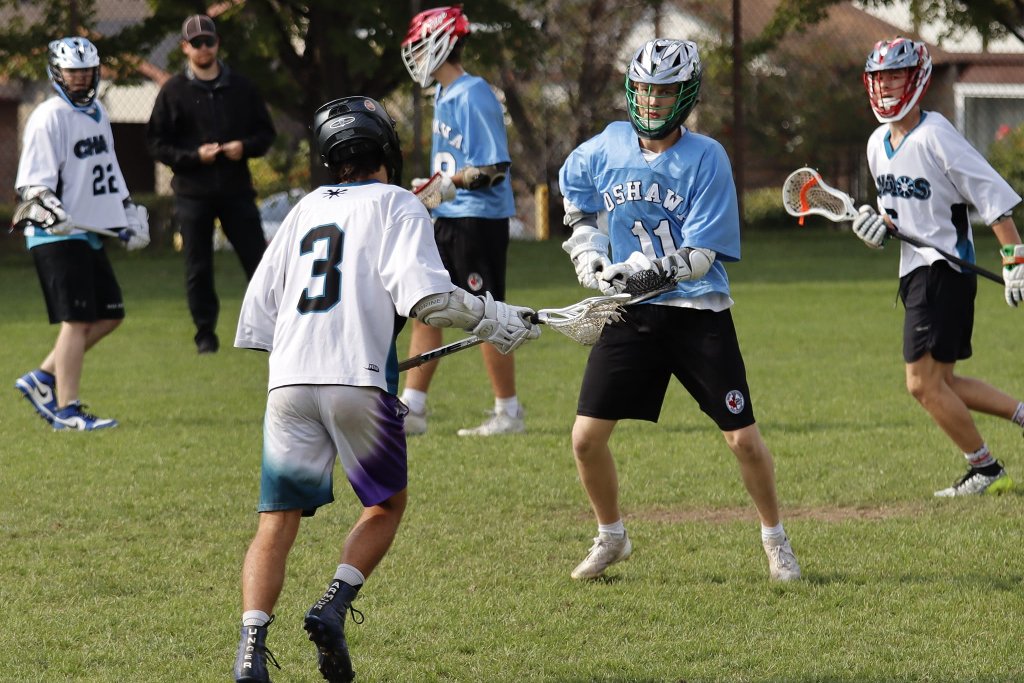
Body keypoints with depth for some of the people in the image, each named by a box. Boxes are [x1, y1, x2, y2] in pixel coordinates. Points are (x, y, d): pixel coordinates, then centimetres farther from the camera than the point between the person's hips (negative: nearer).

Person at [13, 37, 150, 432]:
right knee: (76, 320, -11)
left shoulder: (96, 113, 16)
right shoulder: (50, 118, -11)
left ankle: (42, 380, 15)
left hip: (89, 233, 9)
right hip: (57, 236, -9)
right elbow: (32, 183, -18)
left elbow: (108, 170, 28)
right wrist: (49, 209, -34)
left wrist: (130, 214, 26)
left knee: (109, 315, 9)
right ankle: (66, 411, -8)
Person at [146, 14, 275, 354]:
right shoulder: (174, 92, 1)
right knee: (197, 268, 2)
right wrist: (194, 156, -13)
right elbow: (156, 143, 0)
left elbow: (265, 131, 13)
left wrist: (245, 147, -8)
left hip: (236, 189, 1)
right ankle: (206, 334, 11)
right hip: (193, 192, -1)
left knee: (258, 260, 0)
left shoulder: (241, 87, 8)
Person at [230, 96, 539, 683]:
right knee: (387, 503, 17)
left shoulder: (307, 210, 20)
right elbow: (424, 294, -10)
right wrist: (497, 320, 1)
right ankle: (334, 608, -2)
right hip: (359, 380, -4)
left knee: (278, 521, 4)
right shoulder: (397, 204, 5)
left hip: (290, 379, 4)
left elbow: (260, 305, 19)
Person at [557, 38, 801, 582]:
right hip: (630, 314, 3)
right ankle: (611, 537, 22)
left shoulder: (706, 159, -12)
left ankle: (775, 539, 18)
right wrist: (589, 254, 10)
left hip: (697, 313, -3)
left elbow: (700, 257, -16)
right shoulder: (606, 148, 0)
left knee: (743, 439, -4)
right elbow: (574, 190, 24)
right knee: (587, 438, -2)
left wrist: (646, 268, -32)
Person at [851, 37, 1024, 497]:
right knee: (940, 382, 11)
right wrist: (879, 225, 0)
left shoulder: (935, 136, -16)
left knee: (923, 383, -9)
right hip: (914, 272, 9)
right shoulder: (878, 144, 10)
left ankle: (984, 469, 4)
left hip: (944, 271, -9)